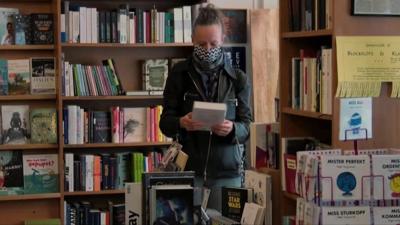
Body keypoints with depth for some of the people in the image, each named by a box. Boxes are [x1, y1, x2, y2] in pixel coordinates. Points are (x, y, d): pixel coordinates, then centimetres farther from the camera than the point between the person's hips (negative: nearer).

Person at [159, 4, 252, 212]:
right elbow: (165, 122, 1)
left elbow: (246, 126, 1)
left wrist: (232, 129, -21)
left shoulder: (238, 78, 3)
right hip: (188, 169, 0)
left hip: (226, 171, 1)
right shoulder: (179, 74, 1)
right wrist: (181, 123, -21)